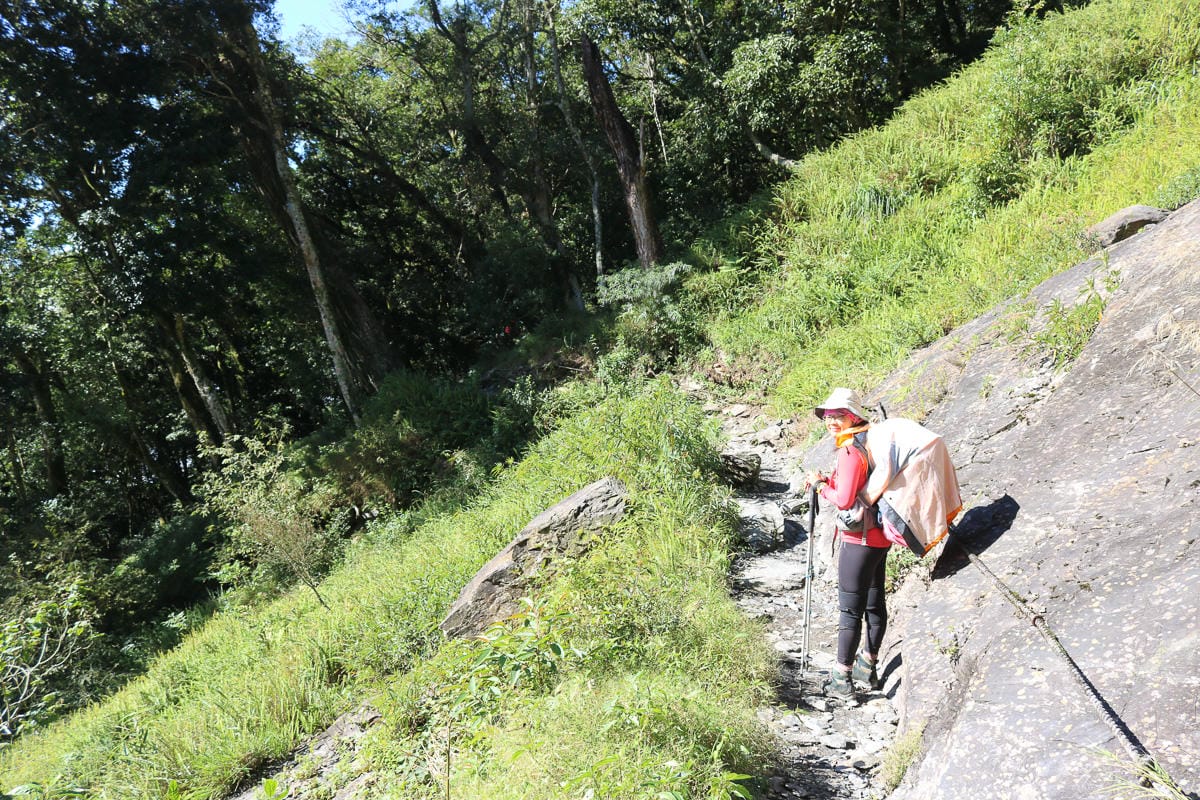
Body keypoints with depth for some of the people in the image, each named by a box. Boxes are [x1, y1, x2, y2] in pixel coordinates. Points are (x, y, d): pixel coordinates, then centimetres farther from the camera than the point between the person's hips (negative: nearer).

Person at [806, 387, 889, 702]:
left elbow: (844, 499, -23)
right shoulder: (867, 443, 9)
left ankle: (842, 678, 7)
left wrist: (820, 485, -8)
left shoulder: (850, 451, -20)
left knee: (850, 608, -1)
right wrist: (827, 480, 6)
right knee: (874, 602, 19)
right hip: (879, 536, 10)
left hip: (859, 540, -10)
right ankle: (868, 667, 33)